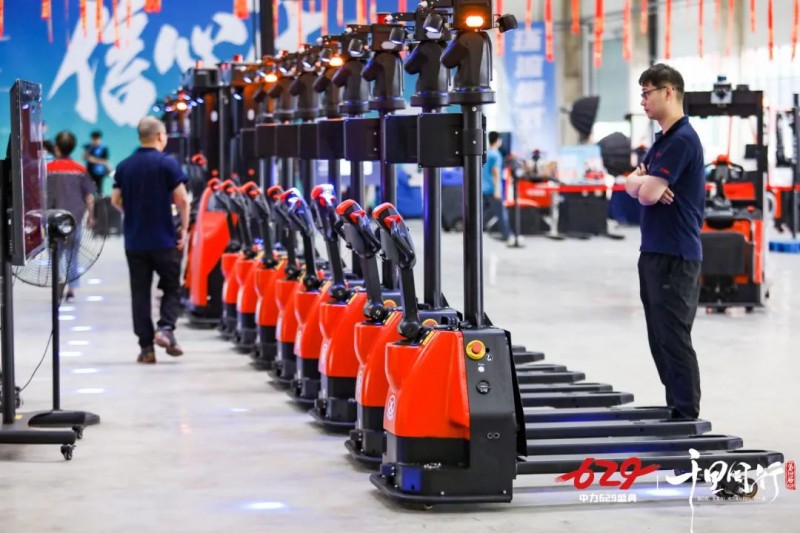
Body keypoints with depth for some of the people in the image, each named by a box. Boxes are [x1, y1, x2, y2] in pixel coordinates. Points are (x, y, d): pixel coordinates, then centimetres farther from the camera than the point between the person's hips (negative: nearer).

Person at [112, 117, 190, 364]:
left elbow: (115, 200, 8)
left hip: (134, 240, 3)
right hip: (165, 239, -3)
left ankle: (146, 347, 5)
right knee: (172, 288, 11)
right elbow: (182, 199, -12)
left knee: (140, 292, 7)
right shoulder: (167, 163, -8)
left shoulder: (124, 166, 6)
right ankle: (166, 328, -10)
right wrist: (184, 228, -4)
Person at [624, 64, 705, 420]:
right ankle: (675, 410, 19)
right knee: (660, 339, 13)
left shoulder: (681, 140, -15)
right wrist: (644, 182, -7)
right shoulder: (663, 139, 16)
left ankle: (686, 418, -3)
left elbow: (648, 193, -20)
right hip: (656, 253, 10)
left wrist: (646, 182, 2)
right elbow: (632, 184, 14)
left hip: (675, 256, -10)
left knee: (674, 340, -7)